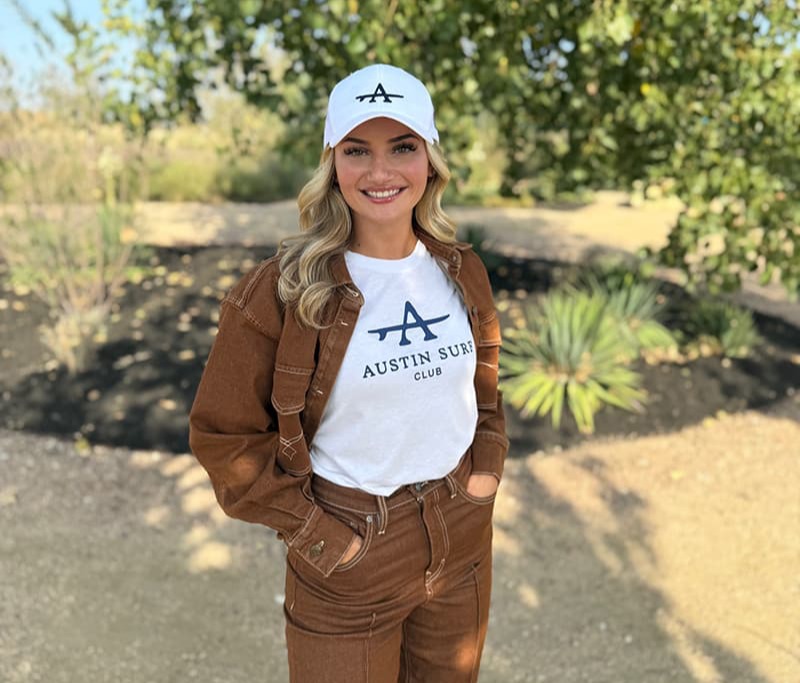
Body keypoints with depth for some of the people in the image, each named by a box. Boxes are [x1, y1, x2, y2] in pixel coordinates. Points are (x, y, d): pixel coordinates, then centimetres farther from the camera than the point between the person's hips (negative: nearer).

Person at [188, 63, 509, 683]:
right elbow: (223, 434, -11)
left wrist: (486, 469, 2)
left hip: (463, 541, 5)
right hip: (349, 559, -4)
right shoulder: (284, 290, -18)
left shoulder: (461, 270, -2)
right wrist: (311, 529, -12)